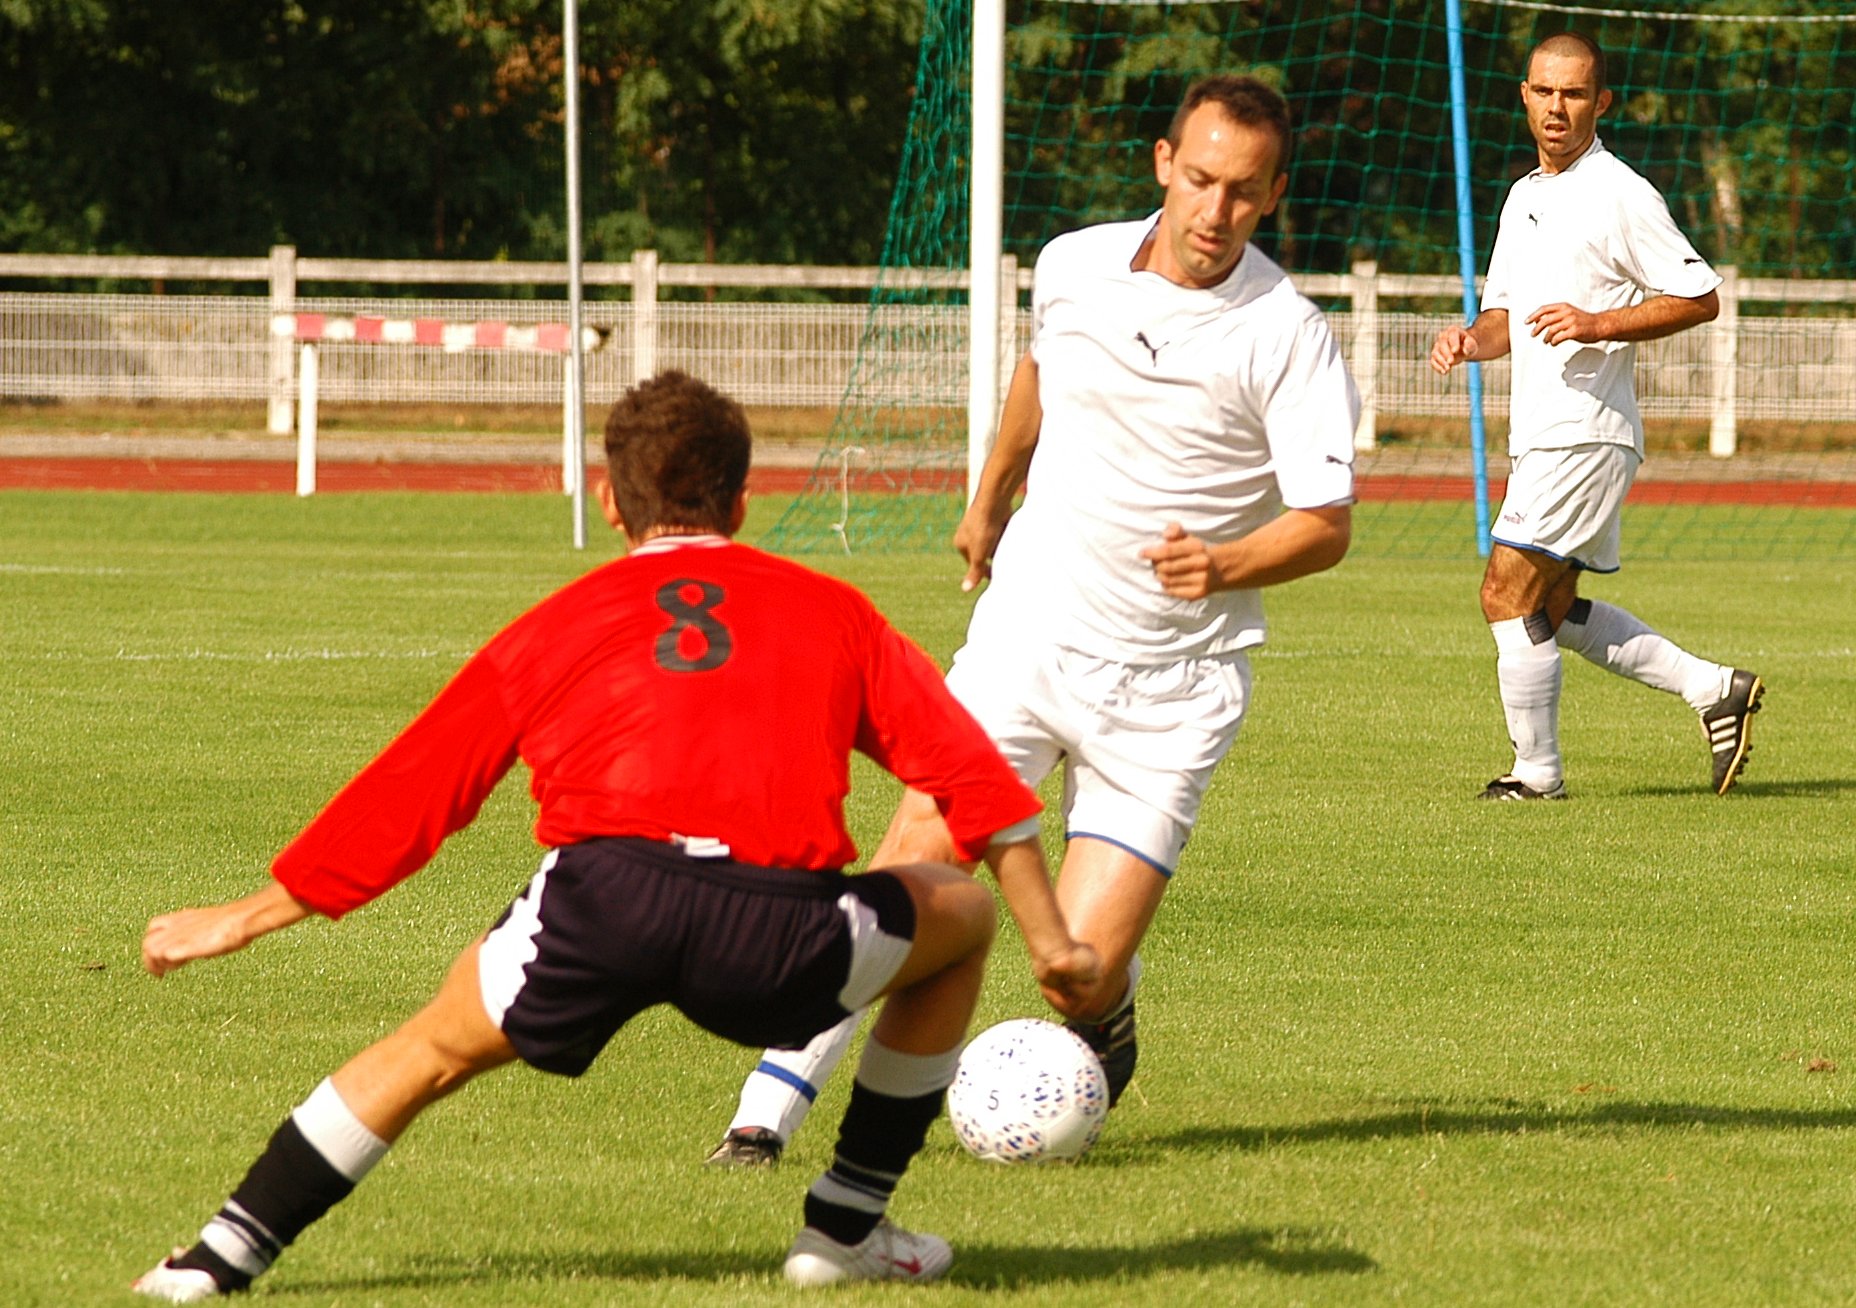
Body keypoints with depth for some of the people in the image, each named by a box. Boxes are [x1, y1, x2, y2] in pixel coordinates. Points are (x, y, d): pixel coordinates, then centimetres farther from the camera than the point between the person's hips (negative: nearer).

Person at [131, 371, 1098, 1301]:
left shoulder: (555, 628, 27)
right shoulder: (829, 612, 27)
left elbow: (405, 793, 31)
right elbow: (973, 775, 22)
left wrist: (243, 919, 40)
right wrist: (1050, 938, 27)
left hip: (601, 900, 1)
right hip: (779, 929, -1)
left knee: (437, 1045, 28)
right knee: (961, 913, 28)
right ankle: (846, 1230, 30)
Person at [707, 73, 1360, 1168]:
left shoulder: (1287, 336, -12)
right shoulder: (1074, 267, 0)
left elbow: (1327, 522, -11)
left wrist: (1224, 564, -30)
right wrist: (991, 499, 37)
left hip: (1170, 685, -3)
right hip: (1028, 635, 3)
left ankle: (1106, 1029, 26)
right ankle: (770, 1109, -8)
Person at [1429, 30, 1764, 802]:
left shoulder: (1620, 196, -10)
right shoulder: (1524, 197, 16)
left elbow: (1699, 298, -11)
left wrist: (1598, 323, -20)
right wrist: (1468, 340, 2)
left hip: (1585, 433, -10)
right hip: (1539, 438, 10)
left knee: (1509, 593, -11)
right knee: (1552, 610, 13)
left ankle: (1537, 771, -4)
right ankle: (1713, 689, 18)